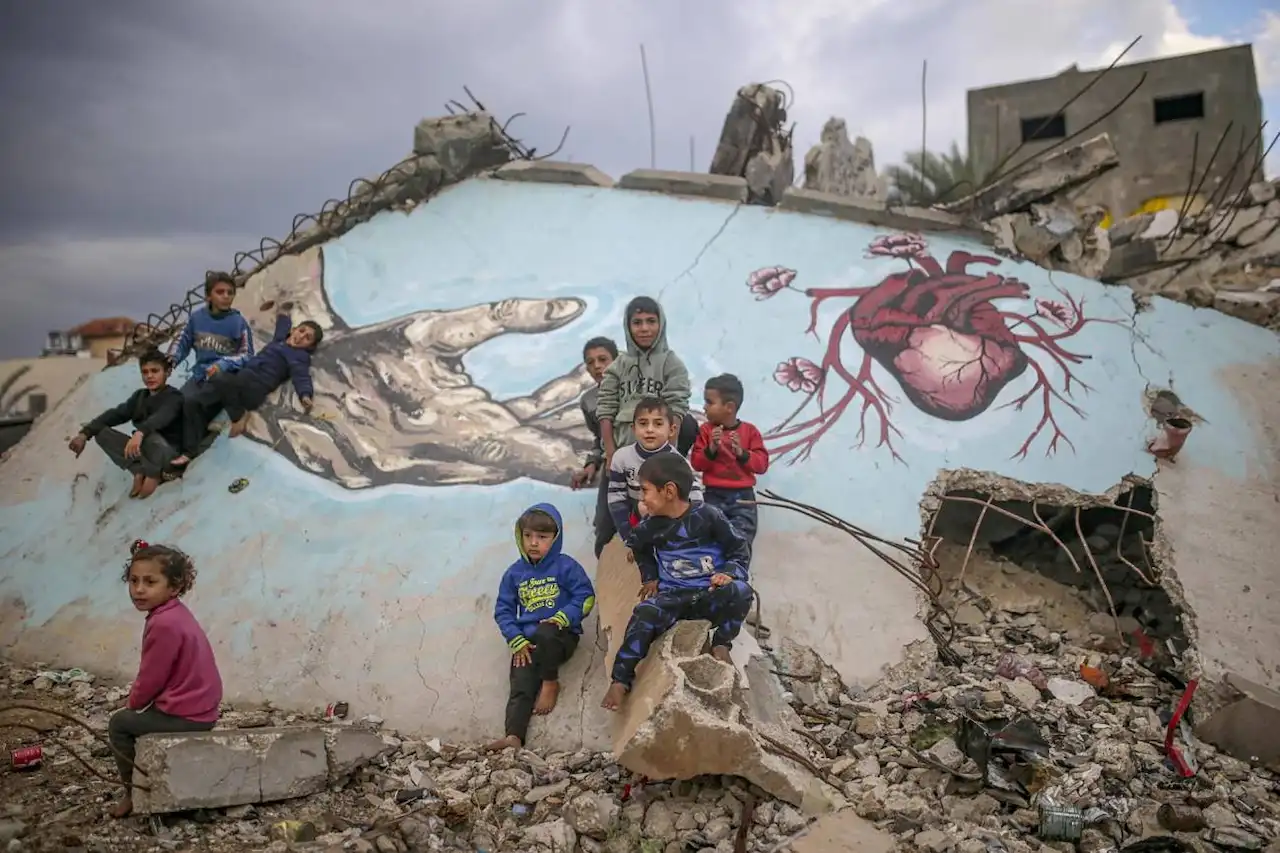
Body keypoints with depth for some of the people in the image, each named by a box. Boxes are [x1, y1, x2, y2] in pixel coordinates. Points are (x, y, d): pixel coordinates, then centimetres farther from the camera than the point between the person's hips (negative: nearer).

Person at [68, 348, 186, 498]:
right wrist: (85, 433, -14)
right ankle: (139, 471, -14)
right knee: (101, 432, -8)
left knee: (149, 434, -39)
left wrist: (140, 433, -51)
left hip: (169, 454, -7)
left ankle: (154, 474, -12)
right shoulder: (139, 396, 11)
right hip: (142, 452, 7)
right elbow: (115, 414, 0)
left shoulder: (174, 396, -10)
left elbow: (161, 417, -32)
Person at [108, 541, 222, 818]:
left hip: (186, 714, -10)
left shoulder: (164, 625, -24)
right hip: (199, 706, 10)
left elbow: (151, 677, -15)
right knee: (136, 716, 29)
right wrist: (137, 701, 15)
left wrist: (133, 703, 3)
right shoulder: (174, 613, 8)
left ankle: (135, 792, 15)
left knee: (119, 723, 5)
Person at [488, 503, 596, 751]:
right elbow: (503, 610, 8)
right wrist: (517, 641, -7)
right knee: (520, 690, -16)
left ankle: (551, 683, -14)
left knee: (545, 633, -38)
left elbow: (586, 597, -3)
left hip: (560, 636, -3)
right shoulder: (514, 573, 7)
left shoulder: (566, 566, -3)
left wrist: (561, 619, -19)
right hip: (527, 642, 3)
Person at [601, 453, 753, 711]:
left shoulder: (708, 516, -10)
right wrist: (650, 577, 16)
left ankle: (721, 643, -9)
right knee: (644, 614, -28)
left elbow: (739, 549, -1)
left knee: (741, 591, -34)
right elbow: (639, 548, 26)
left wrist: (730, 573, -18)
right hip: (672, 596, 2)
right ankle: (621, 680, -22)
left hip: (710, 594, -2)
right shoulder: (651, 527, 1)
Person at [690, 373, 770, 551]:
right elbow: (696, 463, -2)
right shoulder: (706, 430, 2)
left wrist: (742, 453, -20)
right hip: (714, 496, 1)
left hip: (742, 496, 0)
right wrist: (711, 449, -18)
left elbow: (762, 464, -5)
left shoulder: (749, 431, 0)